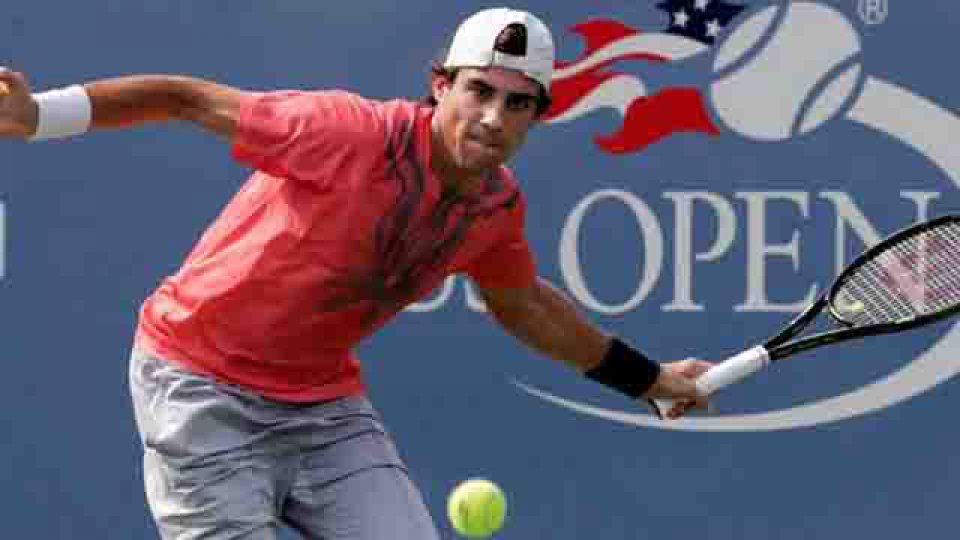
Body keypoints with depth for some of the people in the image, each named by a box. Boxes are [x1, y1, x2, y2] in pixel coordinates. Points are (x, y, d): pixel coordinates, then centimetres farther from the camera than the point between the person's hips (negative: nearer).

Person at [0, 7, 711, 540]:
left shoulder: (499, 203, -3)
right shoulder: (352, 133, -25)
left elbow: (525, 305, 19)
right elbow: (187, 98, -20)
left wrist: (646, 378, 27)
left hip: (327, 402, 7)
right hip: (204, 384, -7)